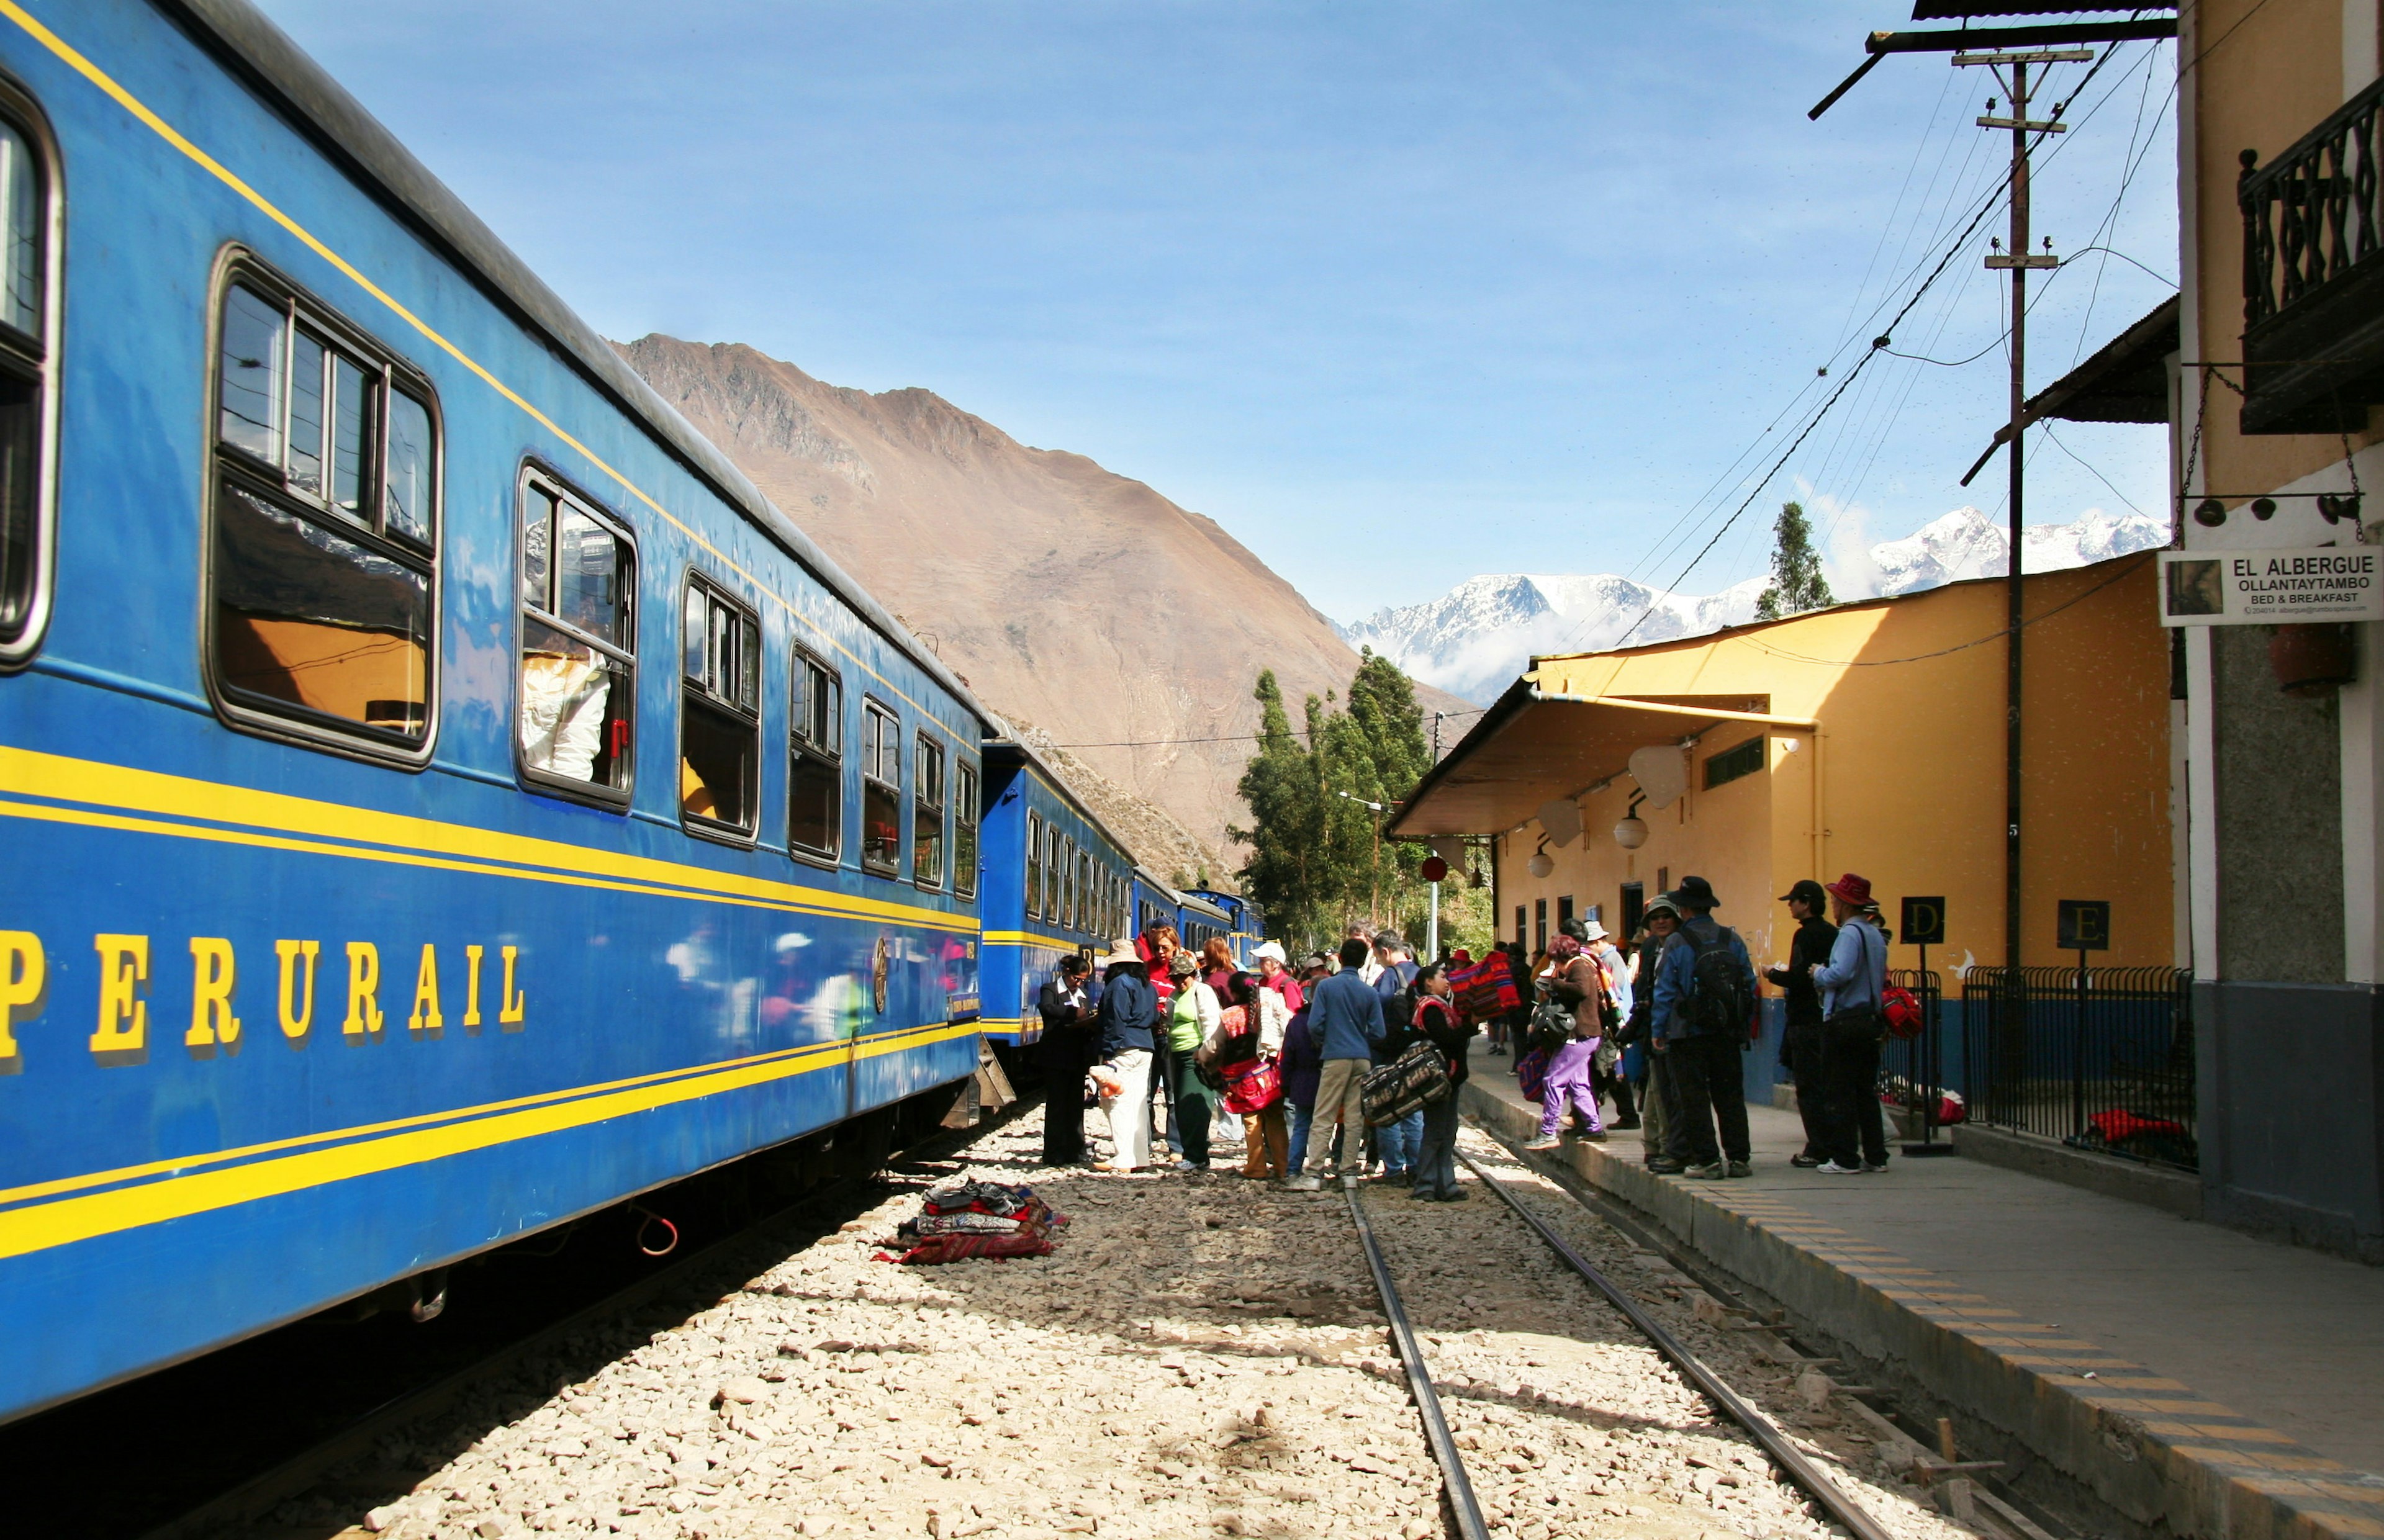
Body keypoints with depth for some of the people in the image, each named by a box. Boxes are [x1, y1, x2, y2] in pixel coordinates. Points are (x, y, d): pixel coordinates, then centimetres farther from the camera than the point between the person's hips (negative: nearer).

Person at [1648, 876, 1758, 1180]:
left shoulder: (1677, 943, -7)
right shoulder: (1733, 940, 5)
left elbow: (1665, 991, -6)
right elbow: (1749, 985, 7)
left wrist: (1658, 1031, 1)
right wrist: (1744, 1028, 14)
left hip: (1689, 1033, -4)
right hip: (1727, 1033, 4)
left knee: (1694, 1097, 1)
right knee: (1730, 1095, 10)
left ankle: (1706, 1160, -1)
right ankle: (1738, 1158, 10)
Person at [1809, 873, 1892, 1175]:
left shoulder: (1850, 933, -14)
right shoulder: (1875, 934, 13)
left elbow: (1840, 974, -27)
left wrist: (1819, 973, -6)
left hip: (1845, 1022, -9)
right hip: (1871, 1020, 9)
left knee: (1839, 1093, -3)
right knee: (1866, 1090, 13)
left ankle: (1845, 1159, -3)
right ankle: (1875, 1156, 13)